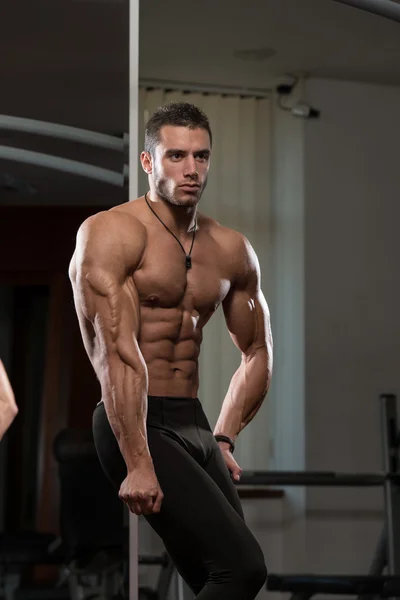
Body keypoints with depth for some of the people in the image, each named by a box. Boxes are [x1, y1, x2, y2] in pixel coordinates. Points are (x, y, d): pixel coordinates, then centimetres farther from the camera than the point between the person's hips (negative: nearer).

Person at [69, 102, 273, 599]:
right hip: (134, 426, -7)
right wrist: (138, 464, -23)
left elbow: (257, 351, 24)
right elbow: (118, 354, -17)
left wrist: (222, 439, 17)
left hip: (195, 424, 8)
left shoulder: (232, 250, 12)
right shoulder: (110, 233, -8)